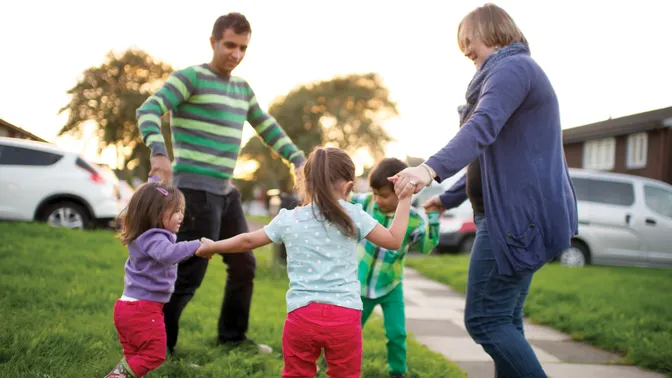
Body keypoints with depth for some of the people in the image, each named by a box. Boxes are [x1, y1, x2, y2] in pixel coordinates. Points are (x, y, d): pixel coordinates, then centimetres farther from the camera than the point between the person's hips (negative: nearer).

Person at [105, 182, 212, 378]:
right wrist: (196, 247, -43)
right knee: (154, 353, -2)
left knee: (134, 356, 19)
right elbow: (167, 254, -43)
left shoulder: (145, 237, 12)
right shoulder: (154, 239, -20)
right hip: (143, 309, -10)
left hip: (129, 306, 10)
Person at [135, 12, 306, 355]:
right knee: (189, 273, -9)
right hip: (195, 189, -8)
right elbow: (149, 110, -19)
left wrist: (298, 158, 8)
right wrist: (158, 152, -37)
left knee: (244, 265, 14)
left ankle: (232, 336, 29)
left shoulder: (242, 88, 16)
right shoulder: (191, 77, -7)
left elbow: (267, 128, 23)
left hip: (226, 192, 8)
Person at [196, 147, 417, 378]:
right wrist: (404, 200, 16)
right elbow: (394, 240, 5)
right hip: (344, 315, -1)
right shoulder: (353, 216, 1)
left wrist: (211, 247, 33)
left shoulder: (288, 220, 7)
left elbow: (248, 241, 17)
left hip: (302, 314, 1)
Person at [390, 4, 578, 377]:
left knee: (484, 319, -10)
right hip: (522, 216, 11)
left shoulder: (511, 68, -10)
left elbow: (483, 127, -30)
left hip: (517, 216, -11)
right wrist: (449, 198, 34)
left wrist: (432, 168, -44)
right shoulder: (520, 72, 24)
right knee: (505, 322, 11)